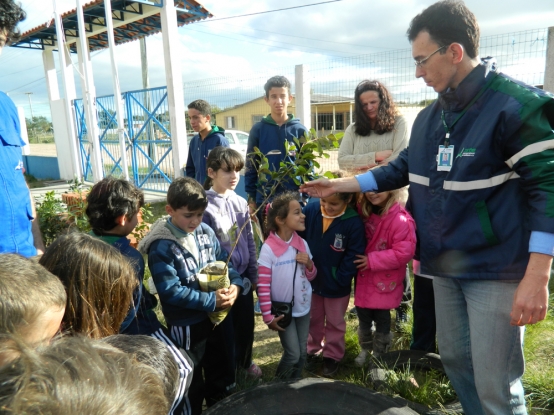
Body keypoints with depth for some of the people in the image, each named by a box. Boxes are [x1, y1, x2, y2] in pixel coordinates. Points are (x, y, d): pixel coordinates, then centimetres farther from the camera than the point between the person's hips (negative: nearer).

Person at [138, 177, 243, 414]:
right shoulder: (160, 247, -22)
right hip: (186, 325, -6)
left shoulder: (205, 231, -3)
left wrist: (236, 284, -14)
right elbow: (171, 292, -25)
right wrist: (212, 300, -25)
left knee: (221, 372, 26)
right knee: (191, 384, 16)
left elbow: (223, 261, 4)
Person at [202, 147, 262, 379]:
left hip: (243, 276, 6)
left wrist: (253, 275, 10)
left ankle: (245, 362, 45)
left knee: (246, 323, 20)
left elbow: (250, 241, 8)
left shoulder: (241, 203, 2)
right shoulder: (204, 206, -16)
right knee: (225, 327, 12)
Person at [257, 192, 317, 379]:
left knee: (302, 354, 15)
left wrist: (309, 265, -13)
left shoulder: (302, 244, -2)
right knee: (293, 354, 0)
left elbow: (311, 277, 9)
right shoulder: (268, 248, -19)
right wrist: (268, 316, -13)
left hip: (303, 308, 5)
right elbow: (263, 285, -15)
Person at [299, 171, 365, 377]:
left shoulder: (354, 223, -22)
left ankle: (333, 355, 38)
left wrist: (338, 280, -17)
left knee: (335, 323, 18)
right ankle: (313, 349, 45)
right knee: (313, 319, 23)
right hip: (310, 279, 3)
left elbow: (353, 257, -17)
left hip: (337, 286, -3)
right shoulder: (310, 210, -14)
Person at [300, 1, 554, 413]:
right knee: (455, 360, 19)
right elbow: (403, 170, 15)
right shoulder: (430, 117, 8)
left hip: (498, 269, -7)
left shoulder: (517, 104, -14)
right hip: (446, 265, 7)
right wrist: (337, 185, 12)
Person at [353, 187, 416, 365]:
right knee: (363, 317, 17)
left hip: (385, 280, -5)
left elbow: (404, 252, -24)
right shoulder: (364, 212, -2)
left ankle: (379, 353, 34)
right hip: (364, 277, 5)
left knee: (382, 318, 13)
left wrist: (372, 260, -21)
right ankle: (365, 348, 40)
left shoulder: (400, 219, -23)